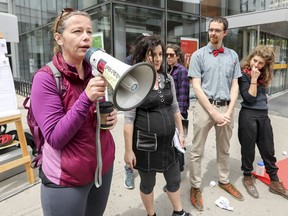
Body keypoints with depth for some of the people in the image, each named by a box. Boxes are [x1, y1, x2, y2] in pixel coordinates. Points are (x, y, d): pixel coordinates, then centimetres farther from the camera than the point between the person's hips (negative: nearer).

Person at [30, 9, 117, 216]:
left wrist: (110, 116, -8)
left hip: (104, 165, 6)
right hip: (67, 178, -5)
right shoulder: (46, 78, -15)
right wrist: (86, 98, -31)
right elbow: (55, 138, -20)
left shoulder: (95, 73, 2)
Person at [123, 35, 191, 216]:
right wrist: (128, 150, -14)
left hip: (168, 141, 5)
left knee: (175, 180, 20)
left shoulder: (168, 79, 4)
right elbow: (129, 119, -14)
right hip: (146, 143, -5)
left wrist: (181, 132, 13)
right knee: (148, 183, 16)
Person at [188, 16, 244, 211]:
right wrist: (213, 112, -13)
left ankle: (224, 181, 38)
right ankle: (195, 187, 21)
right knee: (197, 151, 4)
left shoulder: (233, 56, 7)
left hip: (226, 108, 4)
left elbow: (235, 85, 6)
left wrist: (229, 111, -7)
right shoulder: (198, 55, -3)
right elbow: (196, 87, -8)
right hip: (205, 107, -3)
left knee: (224, 149, 18)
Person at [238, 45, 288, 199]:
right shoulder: (243, 74, -10)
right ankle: (248, 178, 28)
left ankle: (274, 182, 28)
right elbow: (249, 98, -15)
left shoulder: (264, 75, 9)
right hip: (248, 115, -6)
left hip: (263, 114, 6)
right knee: (248, 149, 7)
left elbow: (261, 95, 14)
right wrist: (254, 79, -16)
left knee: (268, 150, 13)